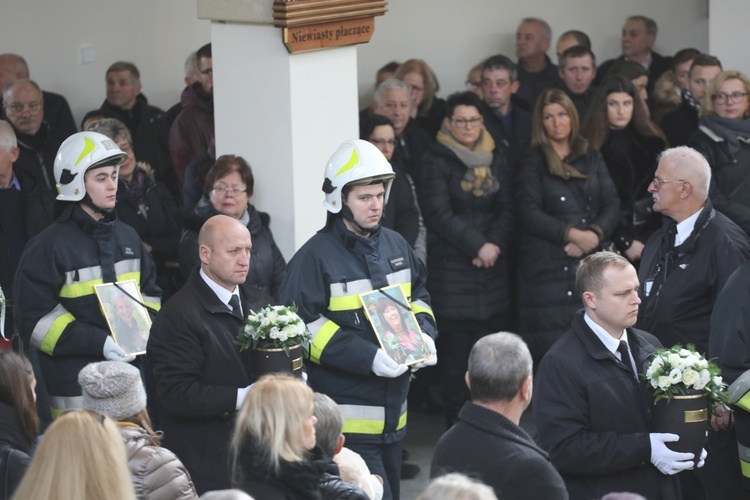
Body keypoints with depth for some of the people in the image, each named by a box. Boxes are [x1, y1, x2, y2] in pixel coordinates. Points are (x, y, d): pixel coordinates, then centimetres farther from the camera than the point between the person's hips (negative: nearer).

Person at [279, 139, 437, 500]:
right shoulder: (316, 257, -12)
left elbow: (418, 295, 24)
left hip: (393, 412, 7)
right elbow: (301, 328, -17)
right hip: (348, 418, -7)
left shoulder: (396, 246, 11)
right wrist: (368, 358, -23)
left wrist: (424, 335, 1)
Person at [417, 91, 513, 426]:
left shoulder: (496, 160, 15)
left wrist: (495, 244, -8)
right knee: (456, 351, -6)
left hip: (492, 269, 5)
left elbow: (506, 210, 10)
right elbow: (439, 214, -10)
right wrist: (477, 245, -14)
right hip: (451, 269, -5)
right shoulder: (435, 162, -1)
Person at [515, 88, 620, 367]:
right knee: (551, 349, -9)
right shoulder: (532, 164, 7)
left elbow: (612, 205, 9)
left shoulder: (591, 158, 16)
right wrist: (572, 234, -14)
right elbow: (529, 213, -5)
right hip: (548, 267, -3)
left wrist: (594, 234, -10)